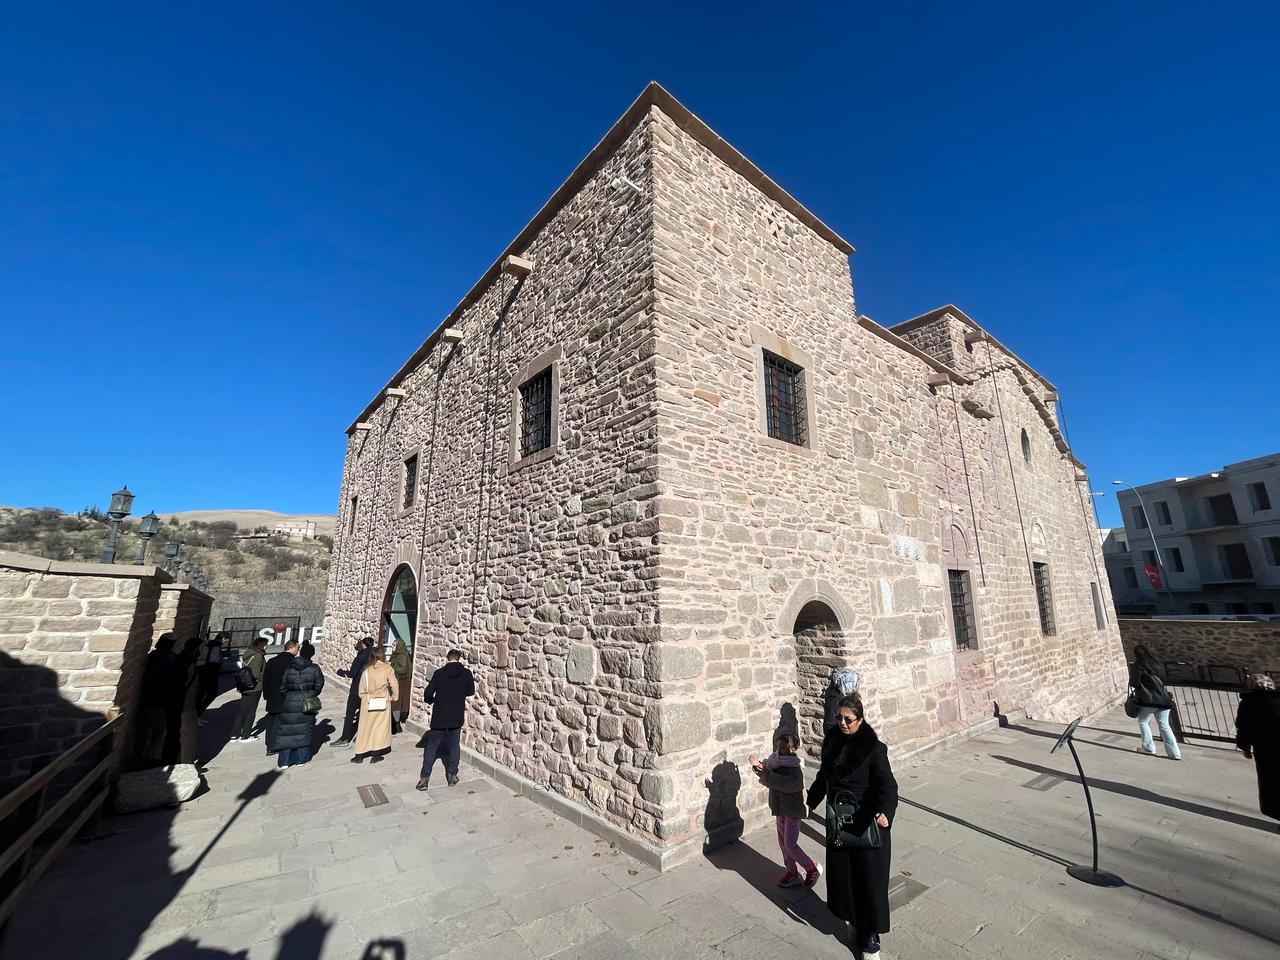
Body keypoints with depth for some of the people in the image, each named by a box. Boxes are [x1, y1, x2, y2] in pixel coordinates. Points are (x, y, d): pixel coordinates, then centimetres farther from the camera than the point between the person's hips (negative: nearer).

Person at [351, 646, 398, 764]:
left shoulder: (366, 670, -2)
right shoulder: (387, 668, -10)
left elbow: (361, 689, 2)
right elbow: (394, 684, -12)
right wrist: (393, 697, 3)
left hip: (368, 702, 2)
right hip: (383, 702, -2)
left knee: (365, 727, 13)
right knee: (380, 726, 8)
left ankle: (360, 755, 21)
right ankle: (376, 754, 11)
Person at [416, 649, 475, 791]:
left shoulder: (439, 673, -11)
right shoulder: (467, 674, -8)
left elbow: (427, 694, -8)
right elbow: (471, 691, 6)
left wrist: (433, 700, 13)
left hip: (439, 716, -1)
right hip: (457, 716, 1)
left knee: (432, 746, 13)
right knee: (454, 745, 16)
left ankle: (424, 778, 12)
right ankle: (452, 775, 19)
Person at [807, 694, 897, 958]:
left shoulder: (873, 747, -18)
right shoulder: (832, 741, -3)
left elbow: (886, 784, -22)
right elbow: (824, 775, 10)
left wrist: (885, 812, -41)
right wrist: (812, 801, 19)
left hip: (866, 821, -5)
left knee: (869, 876, 7)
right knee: (841, 872, 15)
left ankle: (871, 931, 27)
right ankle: (853, 919, 38)